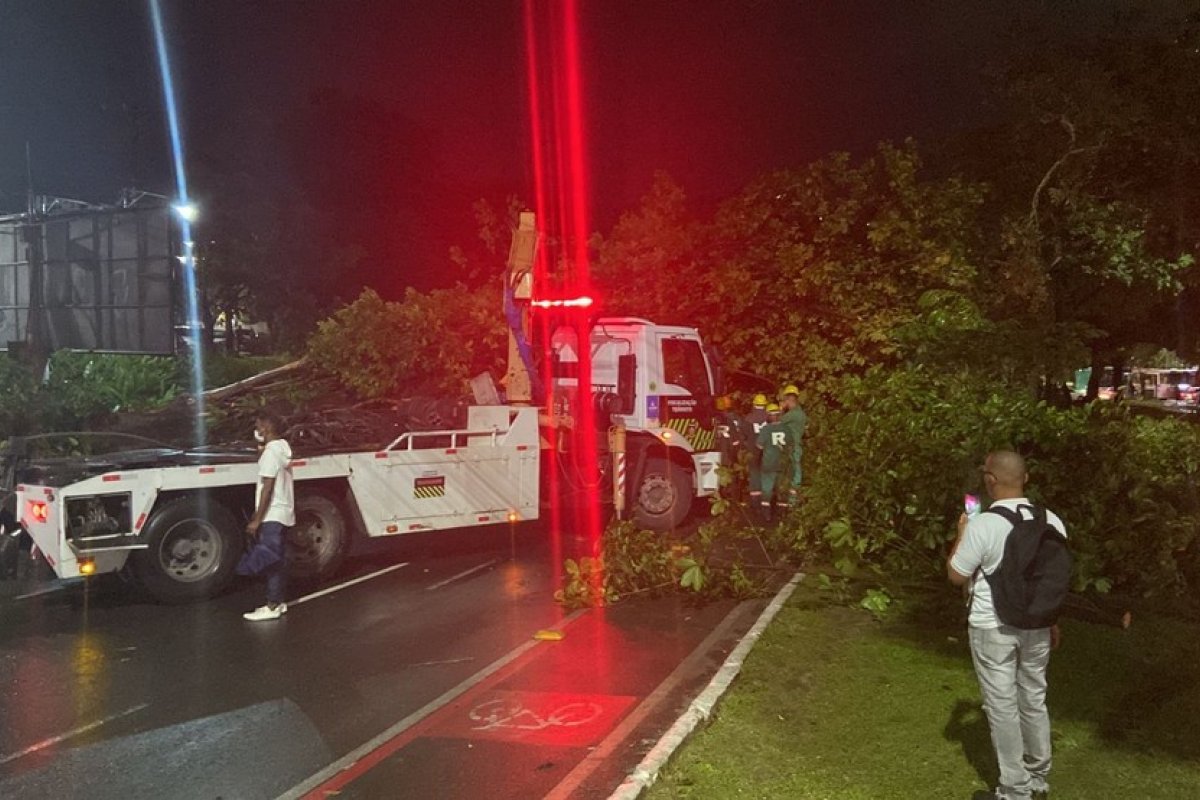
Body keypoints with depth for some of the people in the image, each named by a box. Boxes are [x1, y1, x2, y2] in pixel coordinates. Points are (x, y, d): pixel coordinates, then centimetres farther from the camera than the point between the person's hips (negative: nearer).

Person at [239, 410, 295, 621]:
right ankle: (277, 602, 20)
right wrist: (261, 447, 12)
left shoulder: (270, 452, -17)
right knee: (277, 560, 14)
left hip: (272, 516, -10)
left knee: (269, 560, -6)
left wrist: (256, 519, -19)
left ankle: (272, 607, -4)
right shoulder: (282, 446, 12)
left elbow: (267, 488, -20)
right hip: (282, 514, 10)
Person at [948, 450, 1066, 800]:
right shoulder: (1051, 522, -4)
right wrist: (1054, 621, 20)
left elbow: (956, 576, -11)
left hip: (993, 629, -5)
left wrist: (961, 534, 2)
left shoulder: (982, 525, -21)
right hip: (1036, 626, 5)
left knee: (1002, 706, 7)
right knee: (1034, 700, 20)